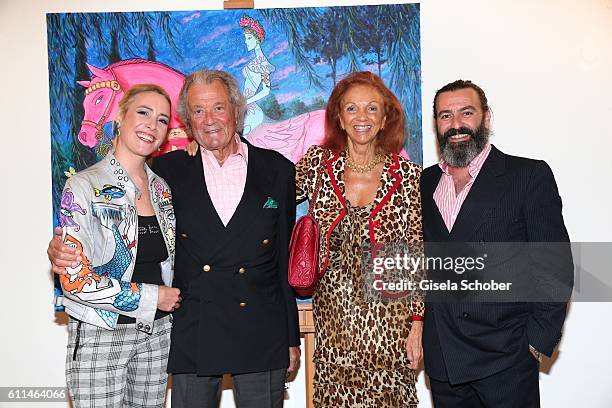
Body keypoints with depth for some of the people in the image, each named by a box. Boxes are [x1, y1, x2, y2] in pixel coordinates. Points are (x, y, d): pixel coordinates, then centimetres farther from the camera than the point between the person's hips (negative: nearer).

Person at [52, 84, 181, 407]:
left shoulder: (161, 188, 7)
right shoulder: (84, 187, -11)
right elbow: (74, 280, -16)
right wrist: (150, 298, -12)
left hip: (156, 332, 5)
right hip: (100, 335, -5)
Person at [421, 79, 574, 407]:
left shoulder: (529, 175, -4)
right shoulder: (425, 182, 9)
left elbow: (555, 265, -6)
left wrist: (540, 338, -10)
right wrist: (418, 324, 6)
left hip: (505, 359, -4)